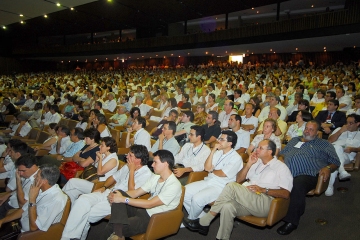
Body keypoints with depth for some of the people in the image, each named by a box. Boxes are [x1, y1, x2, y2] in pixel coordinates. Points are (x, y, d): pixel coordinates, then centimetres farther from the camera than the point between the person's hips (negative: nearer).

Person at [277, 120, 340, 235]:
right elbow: (282, 153, 33)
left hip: (307, 174, -3)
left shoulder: (324, 144, 23)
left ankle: (291, 221, -27)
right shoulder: (294, 140, 35)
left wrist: (328, 168, -6)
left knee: (297, 184, -40)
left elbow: (335, 162, 16)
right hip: (286, 172, 4)